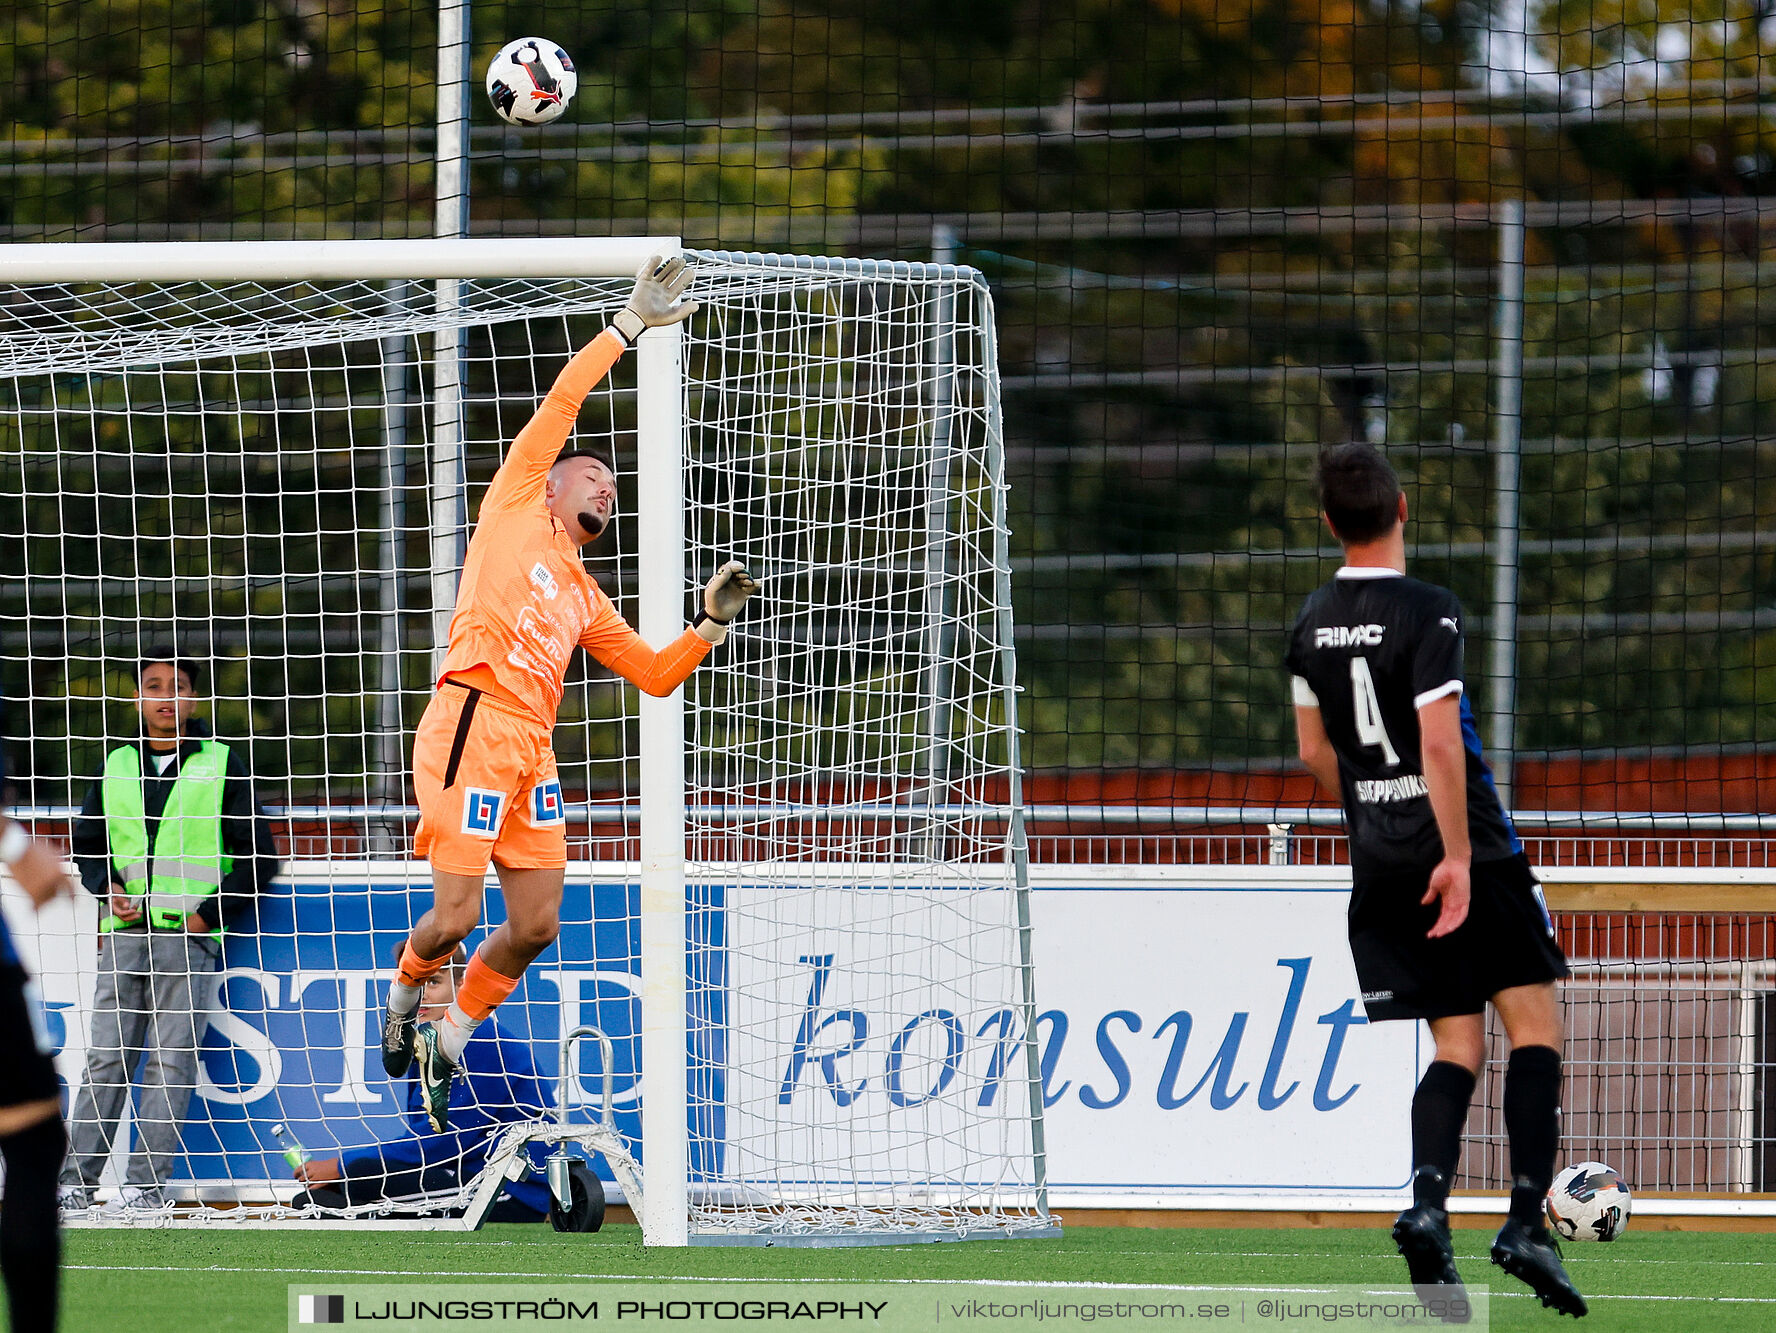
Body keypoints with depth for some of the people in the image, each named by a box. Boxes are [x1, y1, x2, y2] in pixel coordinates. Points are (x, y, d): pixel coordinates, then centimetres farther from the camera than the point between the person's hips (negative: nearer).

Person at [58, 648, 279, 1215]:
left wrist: (207, 914, -6)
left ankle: (147, 1183, -9)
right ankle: (76, 1181, -2)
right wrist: (108, 887, 2)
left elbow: (256, 853, 3)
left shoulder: (221, 764, 4)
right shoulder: (117, 765, 14)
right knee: (105, 1057, -1)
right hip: (124, 932, 3)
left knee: (169, 1062, -7)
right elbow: (86, 840, 23)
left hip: (189, 935, -3)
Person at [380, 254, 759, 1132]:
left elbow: (658, 674, 28)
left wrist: (712, 622, 14)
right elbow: (562, 401, 3)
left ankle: (447, 1047, 18)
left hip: (532, 756, 7)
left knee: (536, 926, 0)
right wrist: (628, 327, 2)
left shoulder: (586, 600, 26)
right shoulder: (515, 507, 11)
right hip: (470, 730, -7)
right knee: (456, 916, -10)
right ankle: (403, 997, 21)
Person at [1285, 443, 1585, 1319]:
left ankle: (1426, 1204, -16)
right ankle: (1525, 1221, -8)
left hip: (1381, 863, 6)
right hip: (1466, 847, -6)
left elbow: (1315, 748, 17)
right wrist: (1458, 856, -18)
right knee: (1534, 1026, 3)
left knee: (1458, 1047, 8)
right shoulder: (1426, 613, -13)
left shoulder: (1313, 623, 7)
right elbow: (1439, 743, -21)